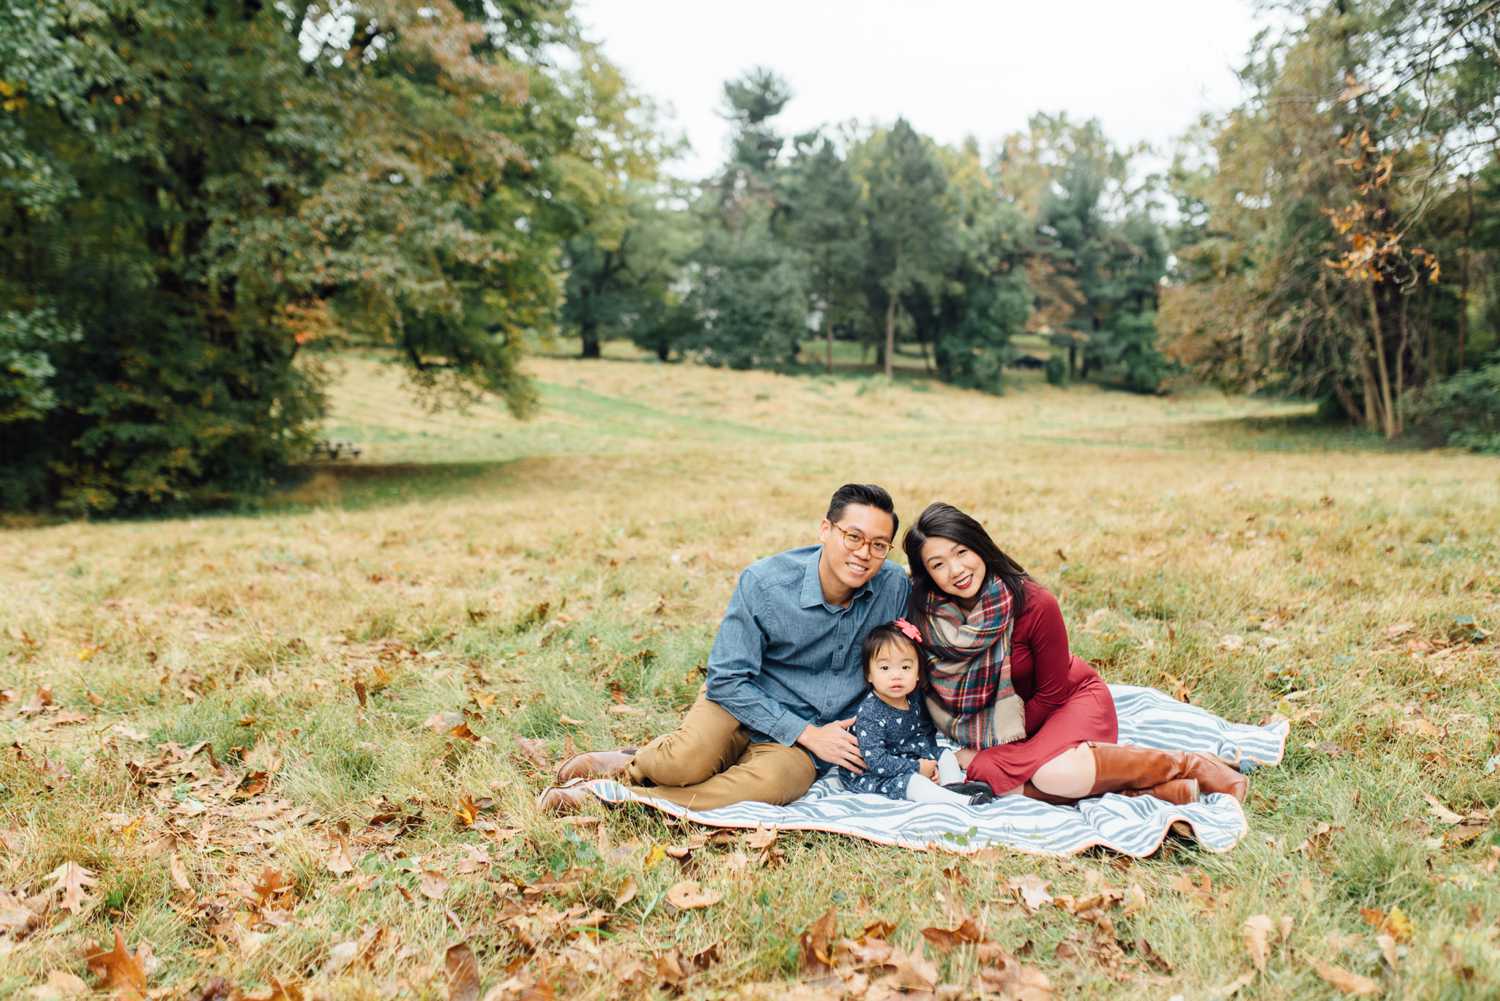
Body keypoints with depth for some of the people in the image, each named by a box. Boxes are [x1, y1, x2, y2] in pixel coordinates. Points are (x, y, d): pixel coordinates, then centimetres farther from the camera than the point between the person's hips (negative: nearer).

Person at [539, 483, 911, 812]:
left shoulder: (895, 587, -9)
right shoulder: (763, 582, -15)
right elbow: (727, 679, -13)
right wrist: (807, 734, -18)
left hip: (797, 746, 2)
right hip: (741, 704, -1)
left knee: (777, 779, -35)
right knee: (688, 760, -36)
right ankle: (630, 764, 0)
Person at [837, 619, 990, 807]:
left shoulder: (914, 697, -4)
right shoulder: (869, 714, -27)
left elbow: (925, 733, 11)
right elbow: (876, 761, -30)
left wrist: (929, 759, -8)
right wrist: (917, 768, -23)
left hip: (907, 759, 8)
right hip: (870, 774, -8)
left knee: (946, 756, 8)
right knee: (909, 780, -31)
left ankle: (955, 788, -12)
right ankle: (963, 801, -30)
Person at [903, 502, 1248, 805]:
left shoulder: (1035, 605, -26)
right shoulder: (925, 615, -16)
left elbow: (1052, 693, -14)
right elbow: (933, 681, 0)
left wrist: (1001, 744, -14)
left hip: (1073, 698, -5)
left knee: (1060, 773, -35)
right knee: (979, 770, -27)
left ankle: (1187, 765, -12)